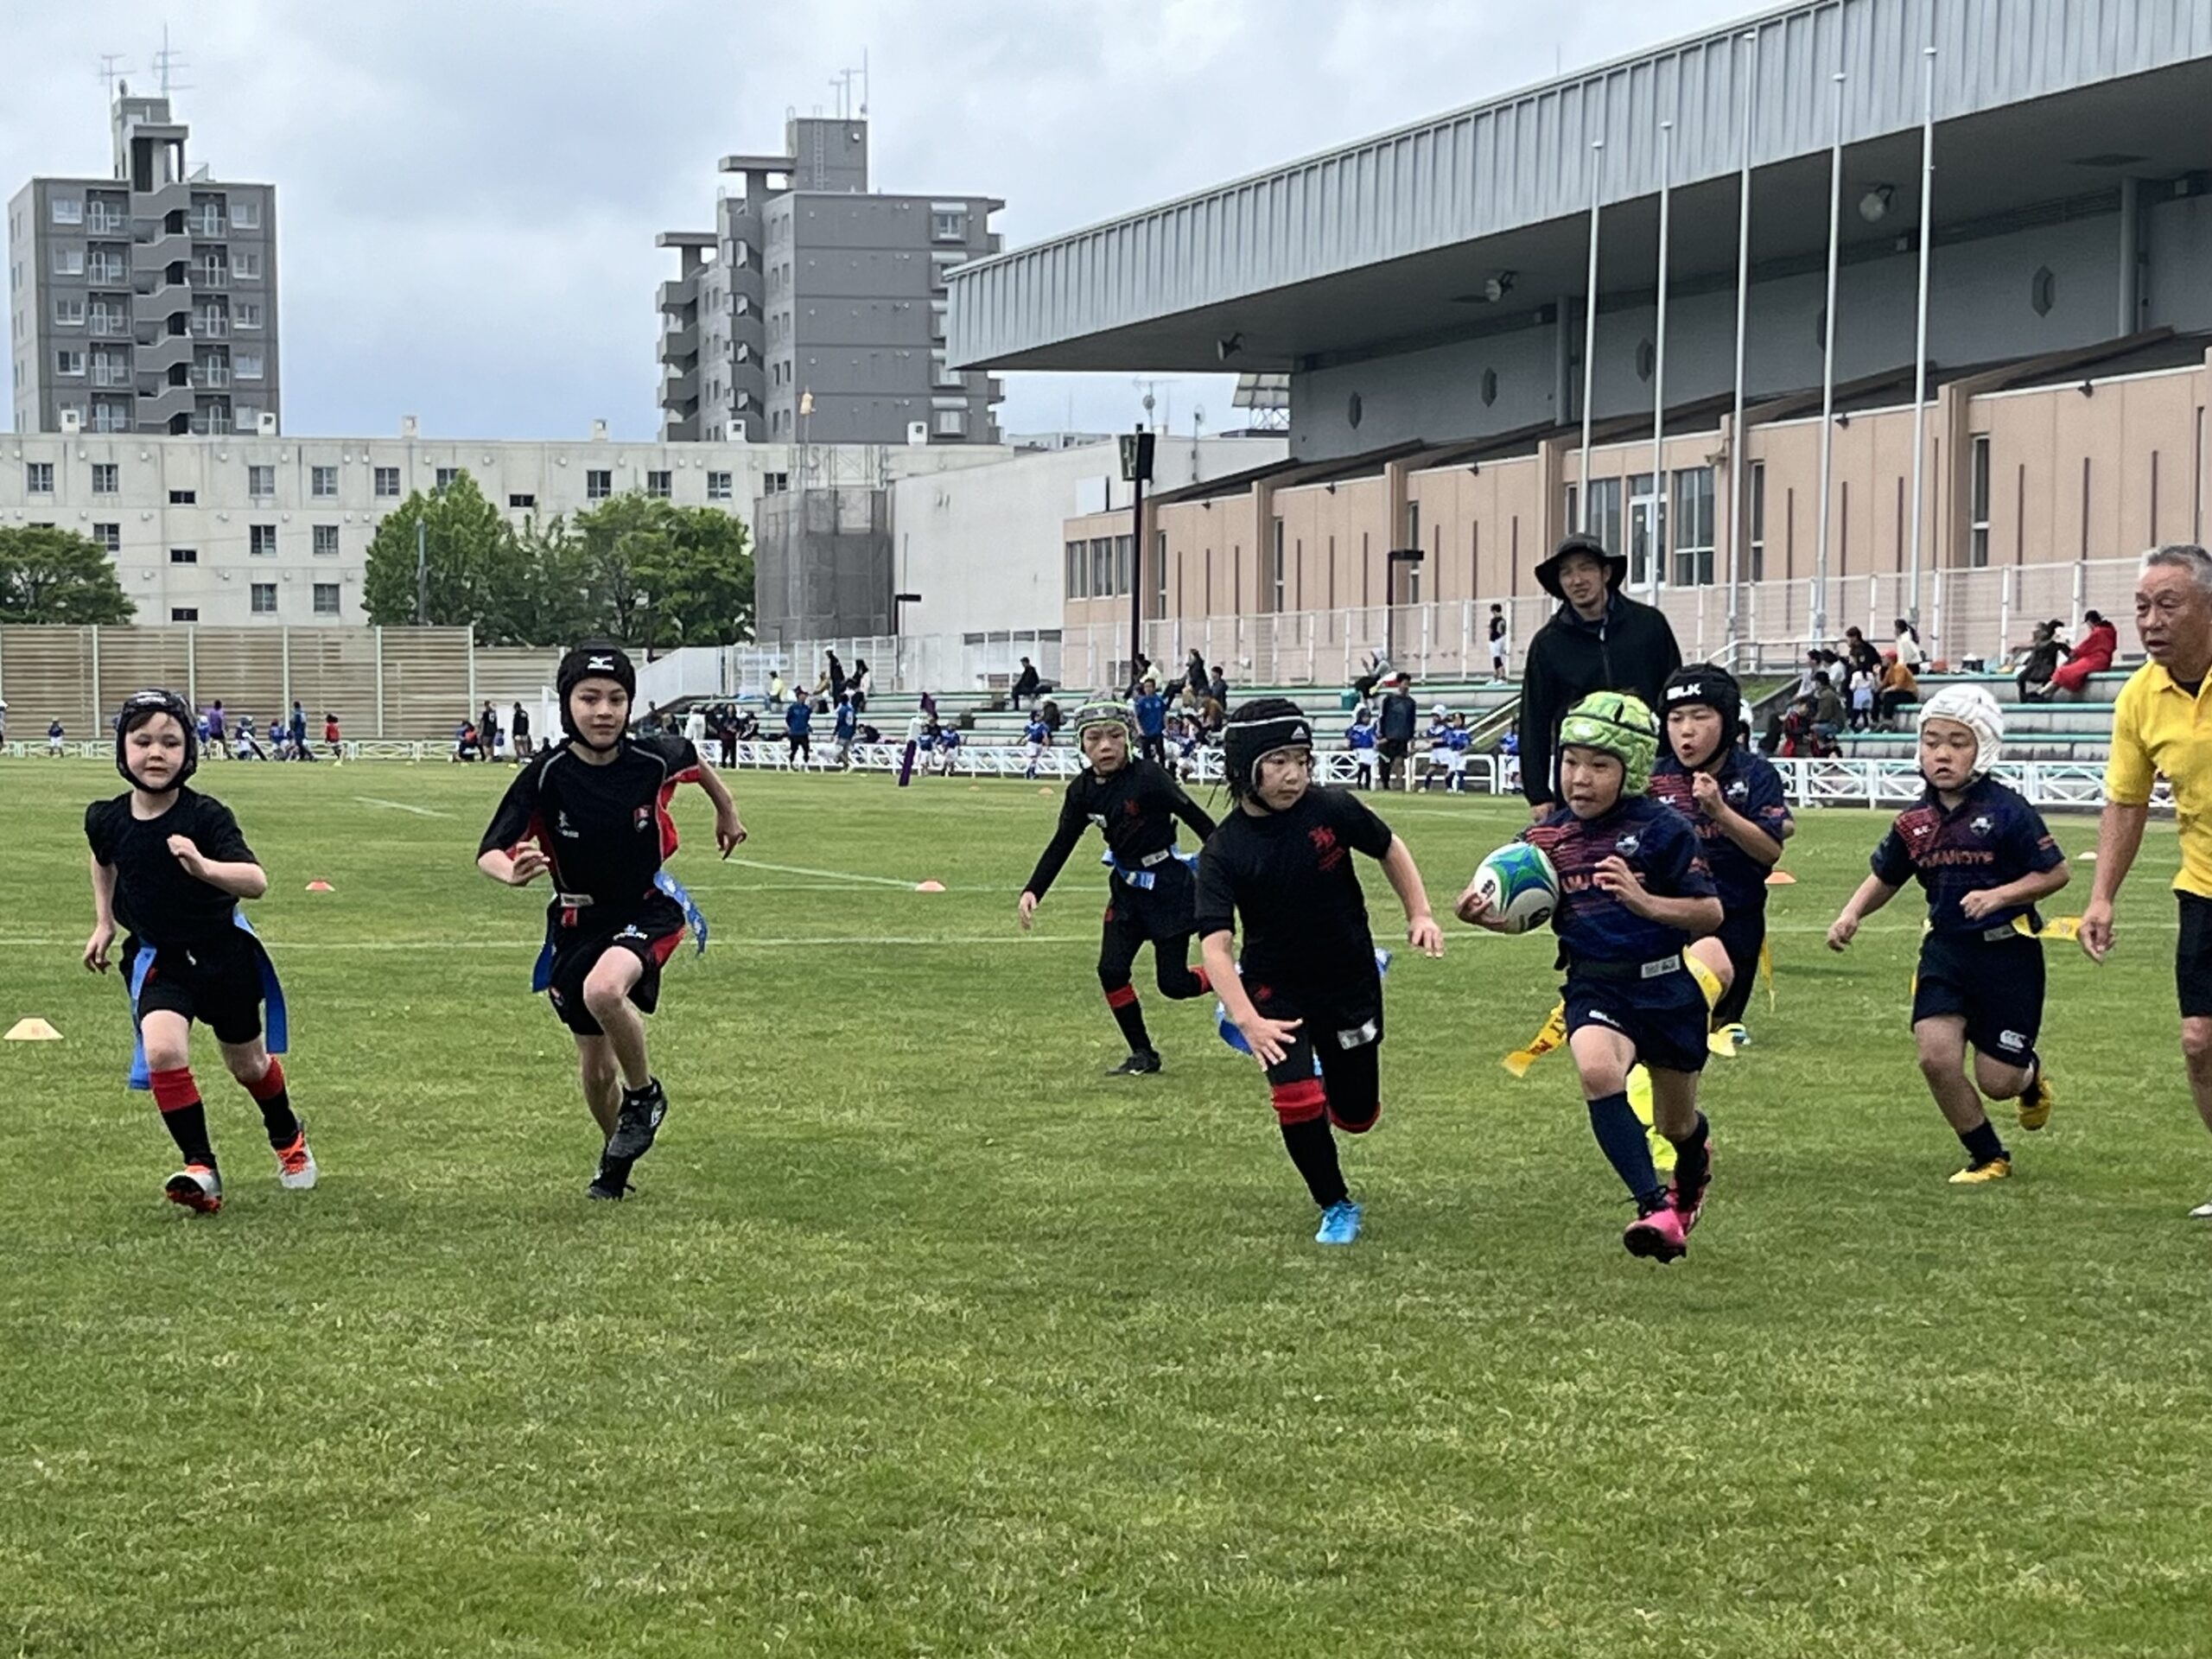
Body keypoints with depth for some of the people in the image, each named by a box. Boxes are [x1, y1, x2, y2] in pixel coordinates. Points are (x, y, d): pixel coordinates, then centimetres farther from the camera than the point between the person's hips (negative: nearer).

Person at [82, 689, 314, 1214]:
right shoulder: (106, 820, -12)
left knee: (248, 1063, 17)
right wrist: (104, 923, 12)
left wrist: (203, 867, -56)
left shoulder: (207, 818, -25)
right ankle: (201, 1168, -15)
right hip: (157, 957, 2)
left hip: (223, 950, -2)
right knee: (162, 1049, -25)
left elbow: (257, 881, -39)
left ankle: (288, 1139, 48)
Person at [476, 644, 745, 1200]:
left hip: (648, 909, -2)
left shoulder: (654, 759, -17)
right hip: (579, 922, 2)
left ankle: (645, 1095, -8)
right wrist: (512, 873, -47)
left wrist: (726, 809, 24)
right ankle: (617, 1158, 40)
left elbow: (693, 760, 8)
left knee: (603, 989, -34)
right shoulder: (546, 775, -21)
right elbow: (489, 853, -24)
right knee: (596, 1068, 11)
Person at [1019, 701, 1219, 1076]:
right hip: (1127, 887, 6)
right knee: (1111, 970, -3)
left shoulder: (1148, 778, -22)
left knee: (1173, 982, -3)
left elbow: (1198, 820, -18)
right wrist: (1032, 892, -10)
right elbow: (1061, 845, 1)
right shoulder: (1082, 790, -4)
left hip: (1169, 885, -6)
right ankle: (1143, 1054, 12)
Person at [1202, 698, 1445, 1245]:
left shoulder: (1333, 809, -15)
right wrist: (1249, 1021, -39)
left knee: (1356, 1115, 9)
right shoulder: (1224, 851, -19)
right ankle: (1337, 1209, 7)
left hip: (1350, 980, 2)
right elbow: (1215, 944, -27)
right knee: (1298, 1102, -18)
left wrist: (1420, 915, -4)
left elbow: (1389, 849, 5)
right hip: (1277, 989, -2)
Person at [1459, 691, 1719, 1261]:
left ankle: (1697, 1152, 57)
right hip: (1594, 985, 1)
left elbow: (1710, 912, -12)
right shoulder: (1548, 837, -1)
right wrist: (1485, 914, -11)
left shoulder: (1661, 829, -12)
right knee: (1597, 1069, -33)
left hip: (1665, 984, -1)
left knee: (1676, 1126, 16)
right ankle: (1655, 1206, -28)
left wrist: (1642, 900, -27)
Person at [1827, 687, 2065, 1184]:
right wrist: (1851, 914, -3)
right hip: (1945, 949, 4)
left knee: (1997, 1080, -1)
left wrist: (1998, 896, -20)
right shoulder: (1915, 822, 2)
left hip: (2007, 952, -4)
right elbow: (1884, 879, 15)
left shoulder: (2006, 811, -12)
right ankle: (1989, 1157, 9)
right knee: (1936, 1056, -14)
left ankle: (2029, 1075, 40)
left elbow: (2055, 872, -8)